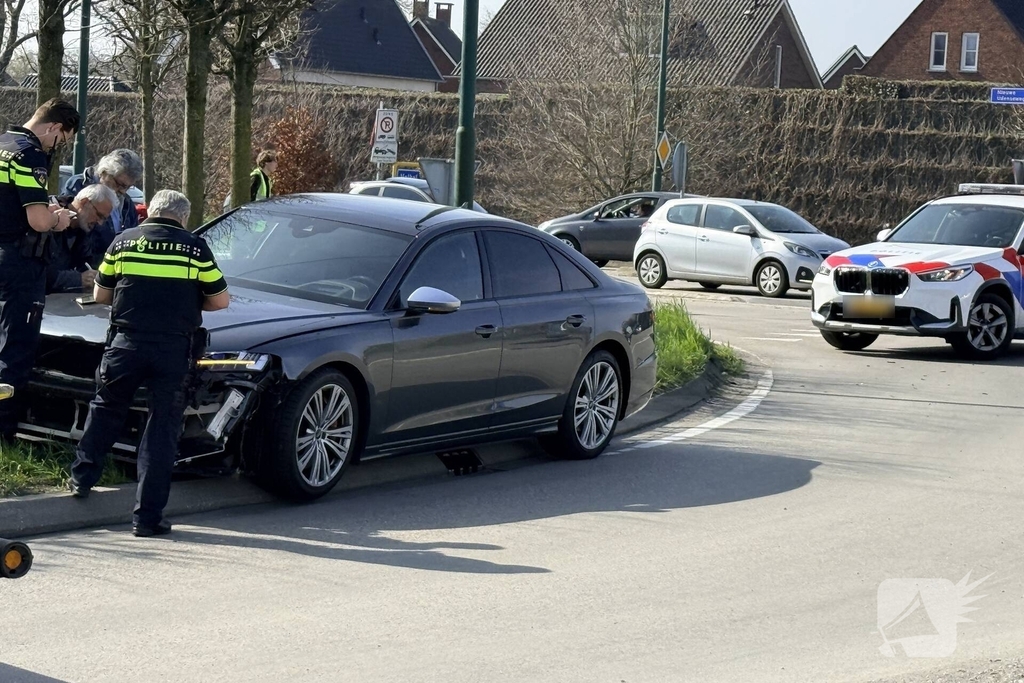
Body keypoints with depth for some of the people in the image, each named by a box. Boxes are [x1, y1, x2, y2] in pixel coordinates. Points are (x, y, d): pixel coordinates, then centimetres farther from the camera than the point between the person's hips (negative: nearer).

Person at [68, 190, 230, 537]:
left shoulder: (124, 241, 8)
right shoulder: (195, 247, 4)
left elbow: (100, 294, 15)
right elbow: (220, 300, 7)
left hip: (126, 343, 1)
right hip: (174, 349, -1)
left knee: (105, 409, 24)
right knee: (162, 427, 4)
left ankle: (82, 478, 27)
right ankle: (147, 516, 3)